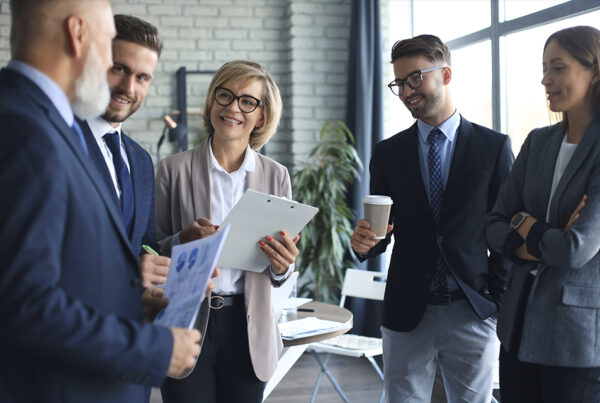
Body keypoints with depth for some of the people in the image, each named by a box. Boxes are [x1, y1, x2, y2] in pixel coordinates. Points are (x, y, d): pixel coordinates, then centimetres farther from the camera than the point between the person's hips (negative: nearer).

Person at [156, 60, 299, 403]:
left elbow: (280, 275, 8)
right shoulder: (174, 169, -2)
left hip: (248, 331, 2)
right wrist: (181, 242, -18)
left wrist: (282, 265, -14)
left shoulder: (276, 175, 4)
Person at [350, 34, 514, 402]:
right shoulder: (388, 154, 6)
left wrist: (496, 297, -5)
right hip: (407, 313, 2)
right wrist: (365, 242, -14)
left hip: (473, 315, -1)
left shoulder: (495, 146, 0)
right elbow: (383, 228, 9)